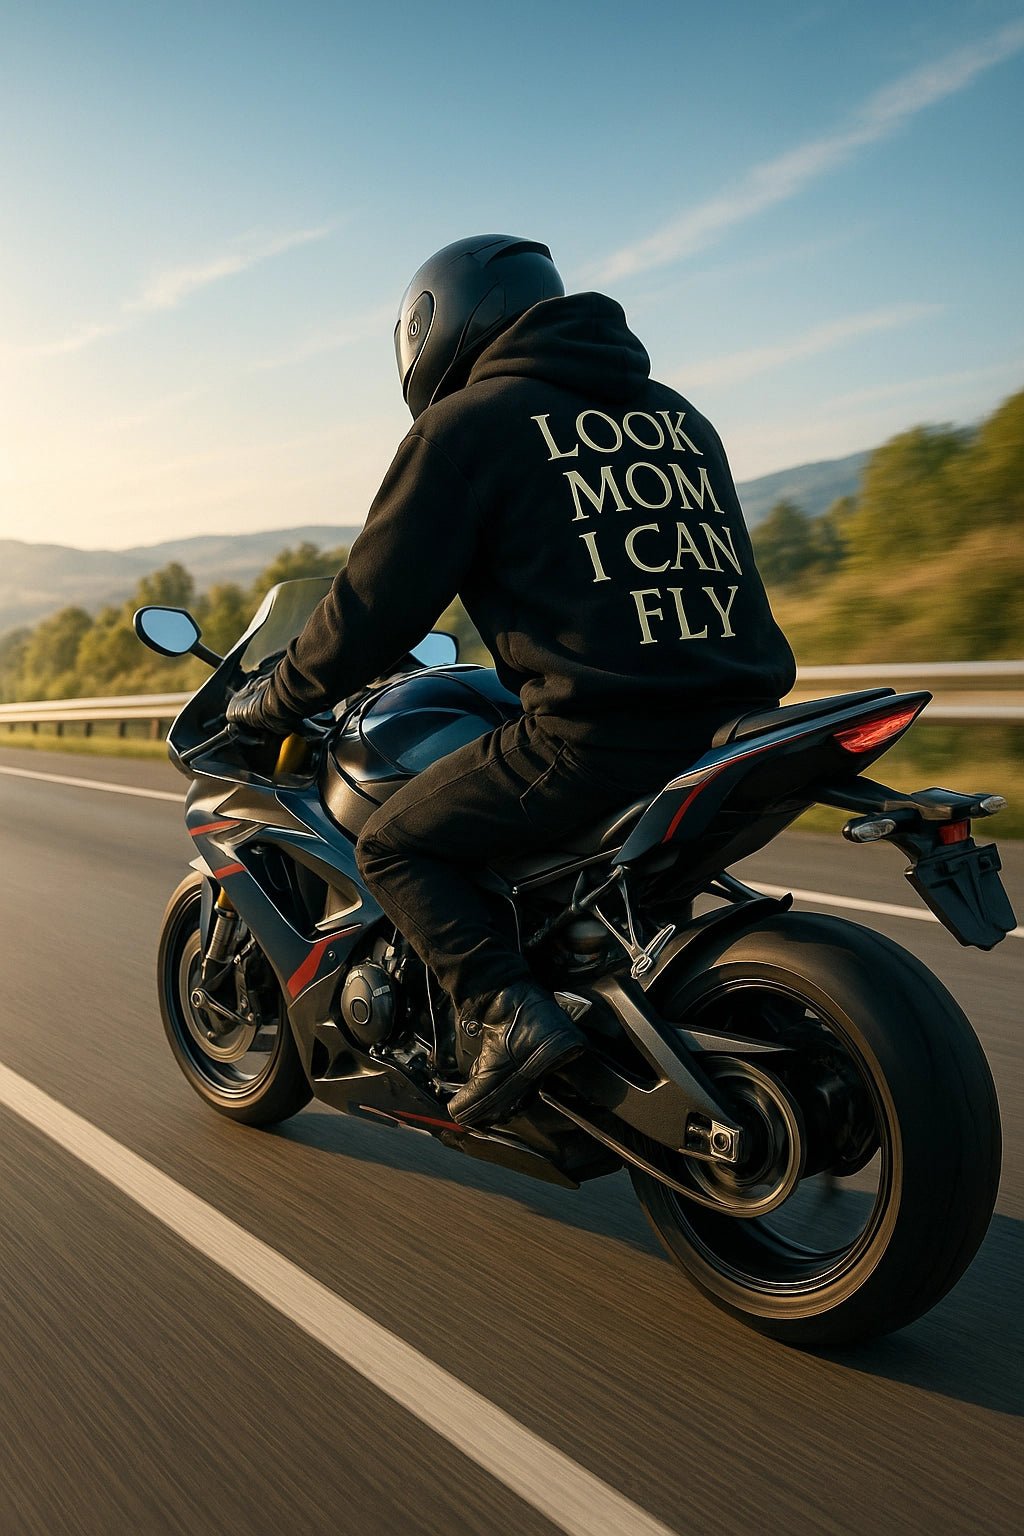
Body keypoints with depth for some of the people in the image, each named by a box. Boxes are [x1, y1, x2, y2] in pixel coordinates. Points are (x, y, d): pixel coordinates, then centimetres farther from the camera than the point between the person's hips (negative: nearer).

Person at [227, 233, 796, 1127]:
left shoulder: (467, 421, 3)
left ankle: (511, 1014, -8)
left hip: (599, 741, -7)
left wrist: (276, 700, 18)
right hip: (739, 719, 8)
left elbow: (380, 600, 2)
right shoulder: (675, 414, 23)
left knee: (396, 847, 8)